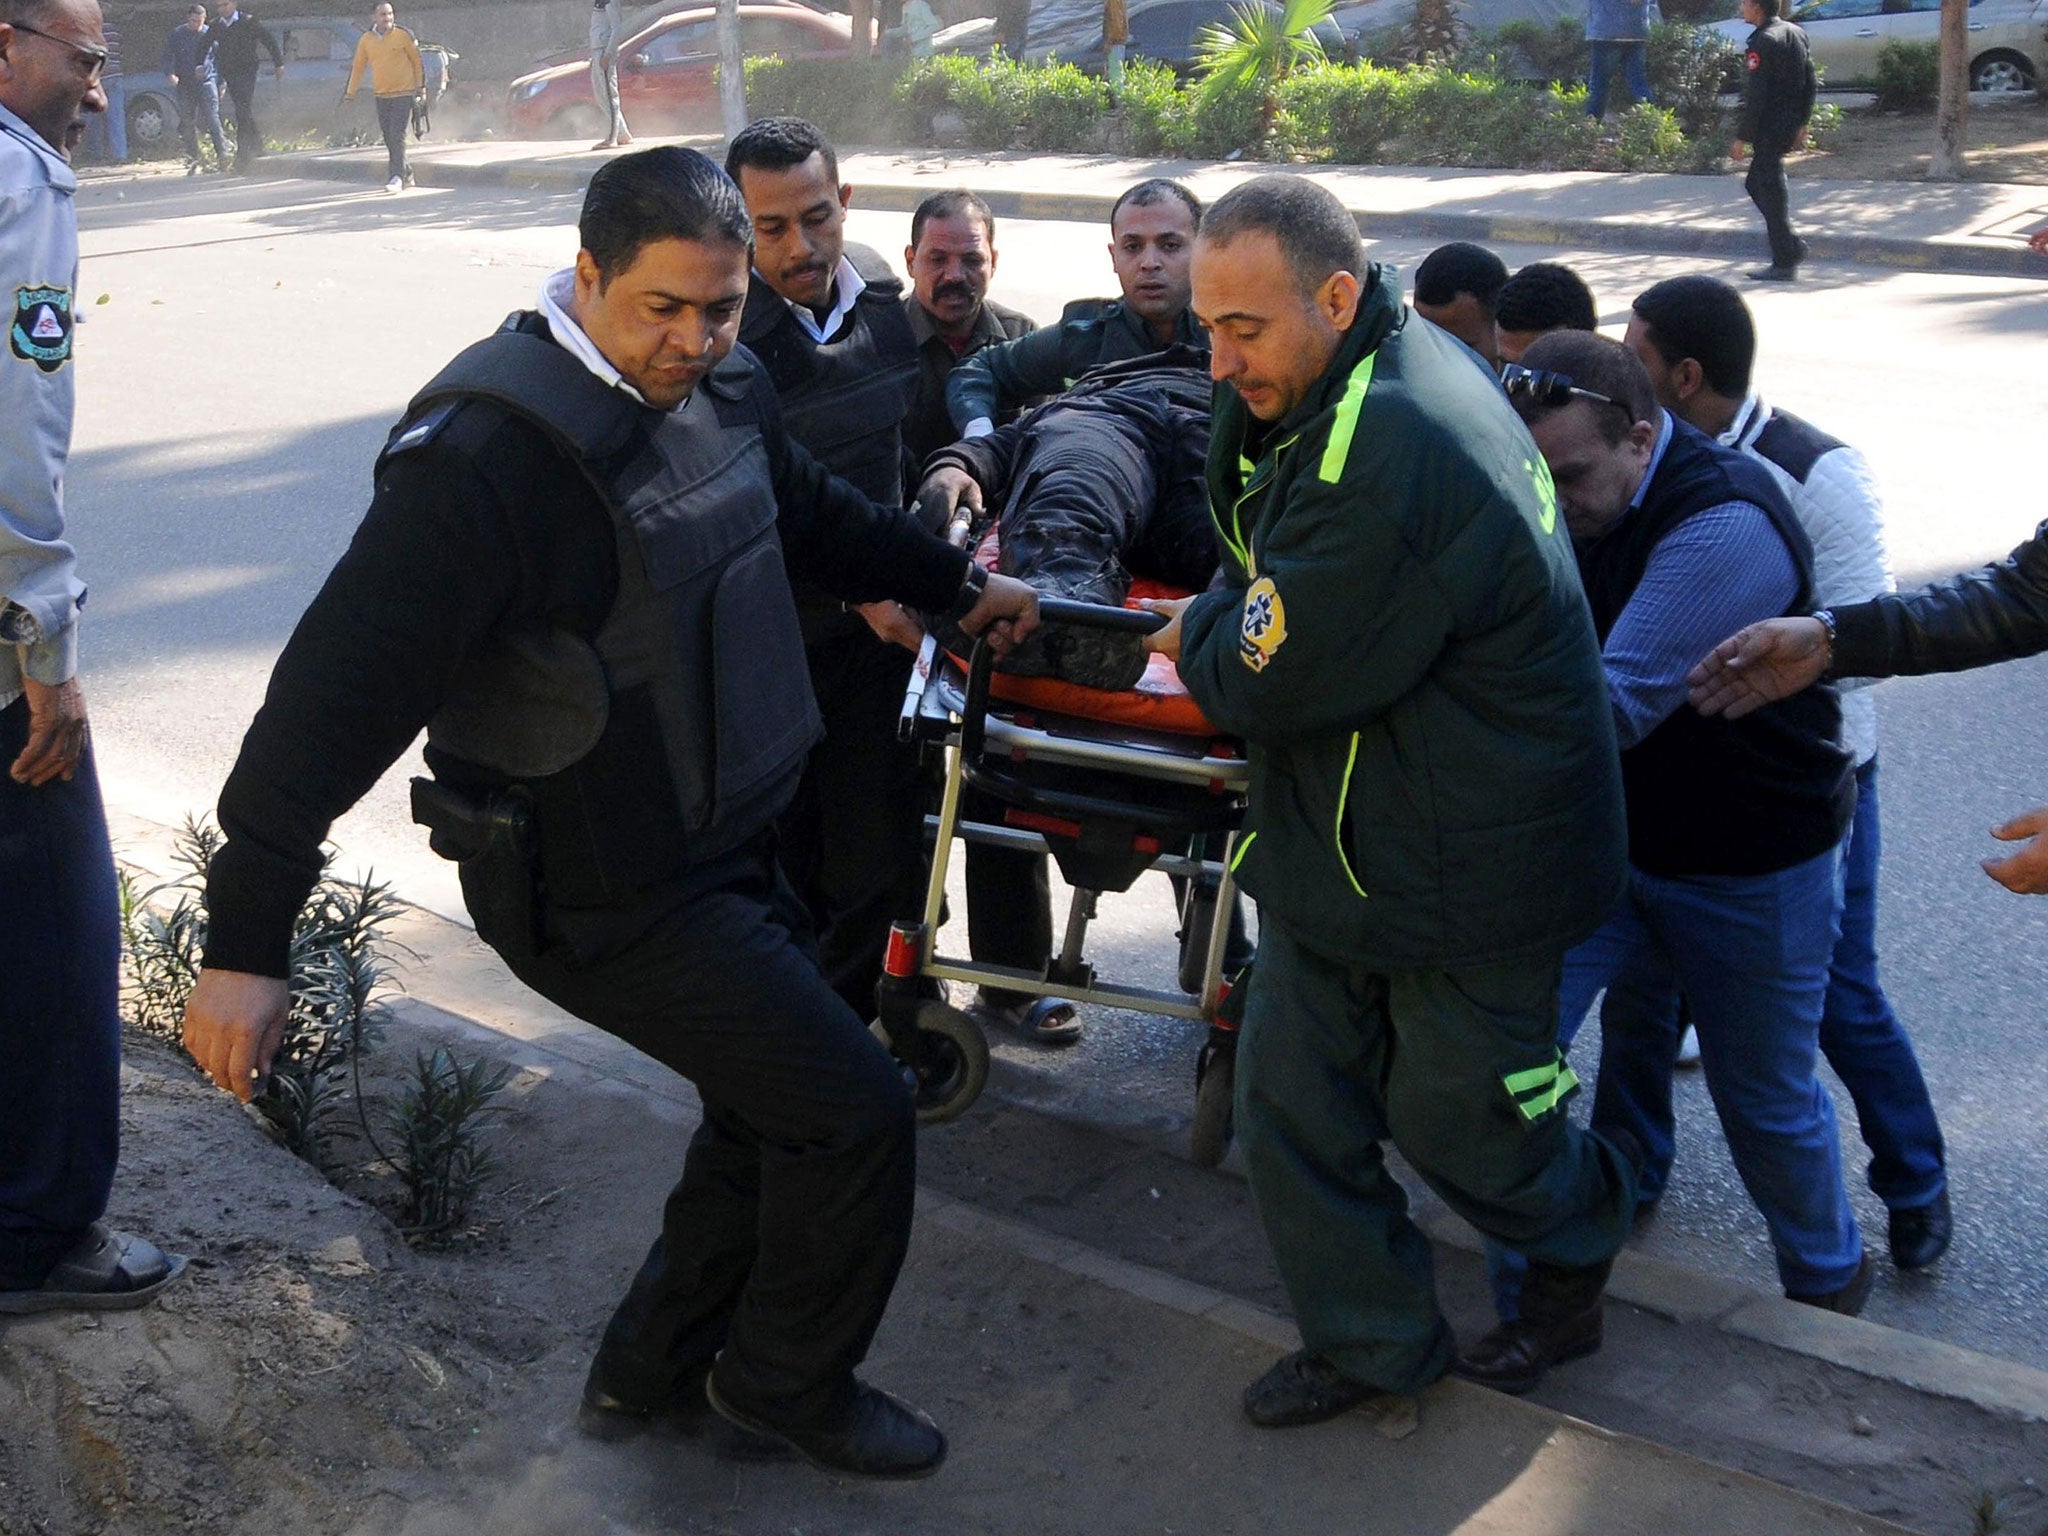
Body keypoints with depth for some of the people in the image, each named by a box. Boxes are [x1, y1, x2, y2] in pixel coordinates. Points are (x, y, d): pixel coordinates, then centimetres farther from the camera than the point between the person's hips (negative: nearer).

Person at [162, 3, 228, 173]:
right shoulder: (176, 35, 5)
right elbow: (167, 57, 6)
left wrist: (221, 84, 12)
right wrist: (170, 74, -13)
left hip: (207, 81, -1)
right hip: (185, 84, 1)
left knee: (212, 118, -16)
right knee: (188, 123, 3)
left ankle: (222, 154, -20)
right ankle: (193, 161, 11)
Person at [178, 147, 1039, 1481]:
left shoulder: (723, 386, 1)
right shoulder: (490, 451, -26)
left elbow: (818, 517, 22)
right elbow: (346, 685, -29)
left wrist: (959, 585, 33)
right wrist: (247, 943, -31)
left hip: (725, 850, 9)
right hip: (601, 896, -9)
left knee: (772, 1105, 21)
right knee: (855, 1108, -4)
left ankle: (654, 1367, 41)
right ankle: (789, 1382, 22)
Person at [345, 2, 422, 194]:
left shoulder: (403, 36, -5)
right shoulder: (366, 40, 4)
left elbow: (417, 61, 3)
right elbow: (358, 66, 10)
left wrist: (421, 86, 4)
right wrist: (351, 92, 8)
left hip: (403, 93, -4)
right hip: (381, 96, 4)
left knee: (397, 136, -13)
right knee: (388, 138, 8)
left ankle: (397, 178, -13)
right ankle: (406, 173, 22)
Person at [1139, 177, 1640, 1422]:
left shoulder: (1394, 456, -32)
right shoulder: (1381, 373, 1)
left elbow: (1267, 683, -25)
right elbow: (1257, 538, 17)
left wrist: (1200, 634, -5)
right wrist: (1221, 634, -1)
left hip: (1466, 864, -9)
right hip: (1339, 840, 9)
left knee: (1457, 1114, 13)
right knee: (1293, 1096, 12)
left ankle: (1585, 1230, 45)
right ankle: (1373, 1342, 30)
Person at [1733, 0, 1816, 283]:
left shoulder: (1762, 41, -16)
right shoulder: (1795, 33, 11)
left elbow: (1755, 97, -20)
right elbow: (1811, 83, 15)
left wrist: (1742, 138, -15)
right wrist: (1802, 123, 21)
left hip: (1770, 129, -9)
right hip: (1790, 125, 9)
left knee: (1771, 194, -2)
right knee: (1755, 183, 20)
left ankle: (1785, 265, 2)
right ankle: (1791, 248, 19)